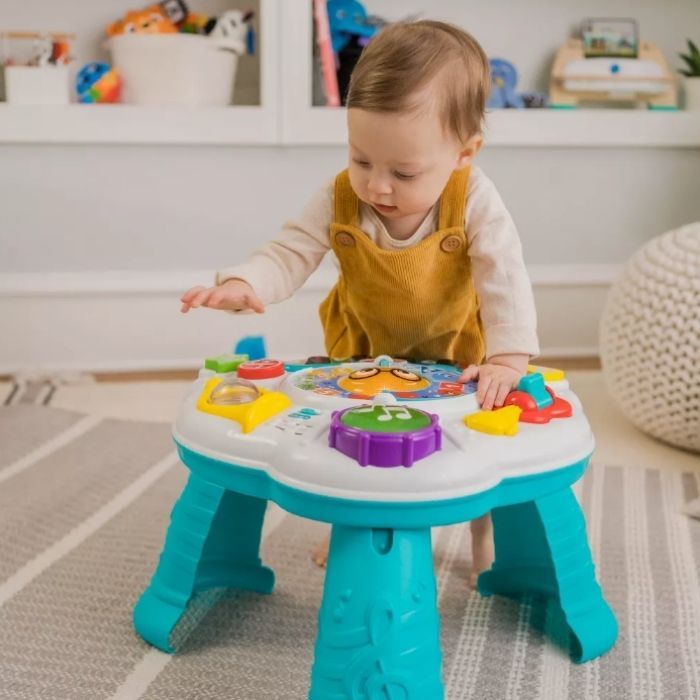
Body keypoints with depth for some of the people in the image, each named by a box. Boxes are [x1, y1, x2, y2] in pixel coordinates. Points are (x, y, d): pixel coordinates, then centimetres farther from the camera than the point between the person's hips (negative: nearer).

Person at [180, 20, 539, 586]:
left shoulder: (474, 201, -32)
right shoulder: (339, 199, -26)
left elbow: (506, 280, -34)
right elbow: (290, 254, -24)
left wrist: (507, 359, -46)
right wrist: (245, 285, -45)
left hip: (454, 348, -2)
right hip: (363, 347, 2)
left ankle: (487, 537, 34)